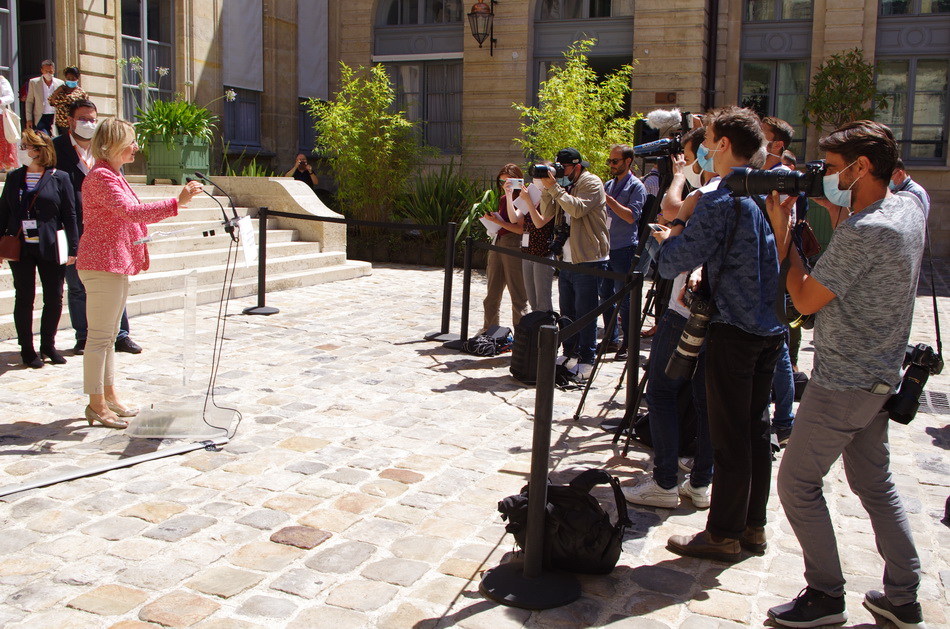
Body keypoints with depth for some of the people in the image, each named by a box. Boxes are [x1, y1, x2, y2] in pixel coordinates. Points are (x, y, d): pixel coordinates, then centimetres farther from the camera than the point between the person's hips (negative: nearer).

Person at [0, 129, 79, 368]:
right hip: (20, 248, 2)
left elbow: (70, 216, -1)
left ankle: (48, 345, 21)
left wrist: (72, 248, -5)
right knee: (24, 298, 5)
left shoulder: (60, 178, -1)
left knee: (54, 299, 4)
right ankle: (27, 348, 15)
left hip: (50, 249, -2)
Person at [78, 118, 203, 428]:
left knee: (109, 333, 15)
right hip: (102, 265, -11)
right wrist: (176, 202, -32)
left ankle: (109, 396, 23)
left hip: (116, 265, 11)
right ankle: (96, 405, 1)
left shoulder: (112, 176, 18)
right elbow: (130, 211, -29)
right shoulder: (101, 177, -15)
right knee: (100, 335, -5)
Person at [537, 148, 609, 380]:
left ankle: (586, 362, 0)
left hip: (588, 260, -8)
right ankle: (570, 355, 24)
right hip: (566, 260, 8)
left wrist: (554, 186, -19)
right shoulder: (564, 186, 16)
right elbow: (547, 213, 8)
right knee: (567, 313, 13)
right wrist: (546, 188, -4)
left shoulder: (591, 183, -7)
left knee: (585, 313, -5)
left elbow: (576, 209, -23)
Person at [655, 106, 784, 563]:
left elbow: (671, 265, -18)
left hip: (734, 332, -8)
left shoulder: (721, 202, -17)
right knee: (756, 431, 15)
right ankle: (753, 526, 25)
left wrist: (675, 233, 4)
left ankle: (724, 534, 11)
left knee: (729, 438, 1)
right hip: (770, 328, 8)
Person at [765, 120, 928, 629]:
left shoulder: (863, 233, -25)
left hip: (842, 384, -10)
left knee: (797, 483, 2)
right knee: (875, 483, 18)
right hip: (881, 377, 10)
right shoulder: (910, 208, 4)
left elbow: (806, 300, -17)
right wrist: (826, 205, 9)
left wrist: (782, 232, -11)